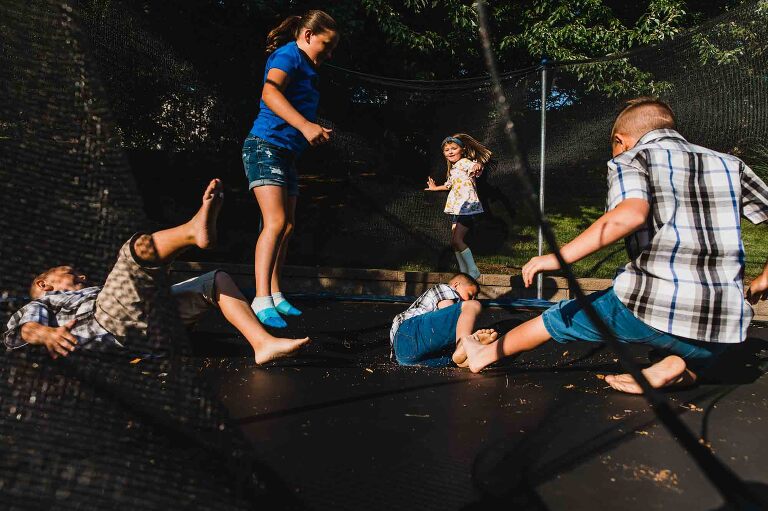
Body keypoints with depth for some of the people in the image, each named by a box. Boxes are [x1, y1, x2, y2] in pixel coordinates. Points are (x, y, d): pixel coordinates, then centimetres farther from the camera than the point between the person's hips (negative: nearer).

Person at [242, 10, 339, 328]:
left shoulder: (306, 69, 21)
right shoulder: (289, 54, -7)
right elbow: (269, 92, -26)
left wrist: (316, 129, 10)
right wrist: (305, 126, -36)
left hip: (287, 153, 10)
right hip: (266, 145, -10)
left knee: (287, 226, 8)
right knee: (275, 222, -20)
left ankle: (275, 295, 15)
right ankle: (261, 300, -20)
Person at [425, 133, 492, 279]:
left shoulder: (465, 162, -10)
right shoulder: (452, 169, 17)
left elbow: (476, 165, -33)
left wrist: (477, 166, -57)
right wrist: (435, 188, 51)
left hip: (468, 205, -9)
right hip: (457, 207, 9)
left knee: (457, 240, -15)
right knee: (454, 242, 6)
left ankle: (473, 270, -6)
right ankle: (464, 272, 12)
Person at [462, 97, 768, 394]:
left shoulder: (630, 159, 3)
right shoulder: (729, 164, 18)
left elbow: (630, 214, -20)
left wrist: (560, 257, -18)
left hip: (652, 307, -4)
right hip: (723, 326, 4)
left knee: (560, 318, 20)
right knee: (691, 371, 36)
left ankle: (485, 355, 33)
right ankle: (673, 368, 4)